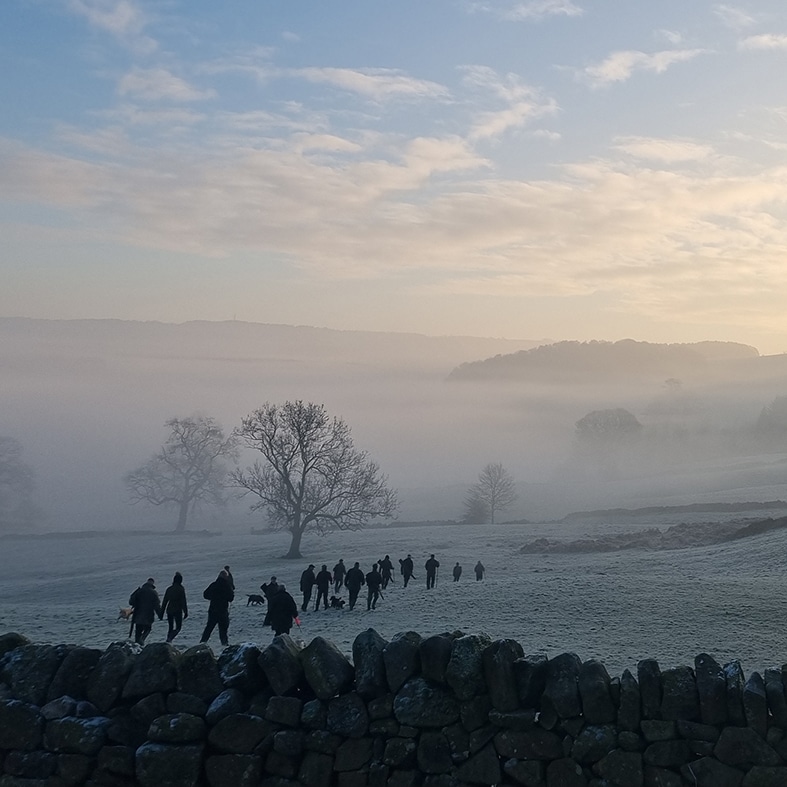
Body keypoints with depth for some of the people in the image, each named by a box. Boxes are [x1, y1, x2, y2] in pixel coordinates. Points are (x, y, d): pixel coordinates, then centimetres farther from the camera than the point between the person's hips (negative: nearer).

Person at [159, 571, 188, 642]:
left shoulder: (169, 589, 8)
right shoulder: (181, 589, -7)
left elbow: (164, 602, 10)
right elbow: (183, 601, -10)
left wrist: (161, 613, 14)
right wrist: (185, 612, -6)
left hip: (169, 610, 5)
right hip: (178, 610, -5)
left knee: (170, 627, 15)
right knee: (178, 627, 2)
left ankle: (168, 640, 9)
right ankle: (170, 638, -21)